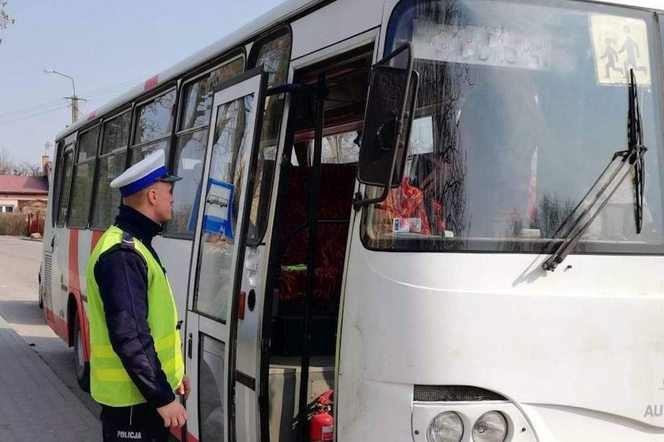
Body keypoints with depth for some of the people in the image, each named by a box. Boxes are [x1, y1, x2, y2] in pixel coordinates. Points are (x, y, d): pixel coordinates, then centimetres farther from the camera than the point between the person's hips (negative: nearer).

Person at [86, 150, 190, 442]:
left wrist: (169, 374, 21)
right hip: (132, 396, -10)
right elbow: (129, 337, -26)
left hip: (147, 389, 10)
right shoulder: (122, 254, -21)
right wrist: (162, 396, -23)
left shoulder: (134, 244, 13)